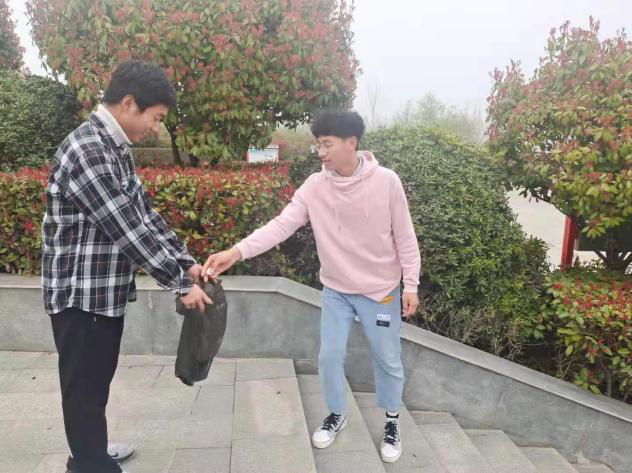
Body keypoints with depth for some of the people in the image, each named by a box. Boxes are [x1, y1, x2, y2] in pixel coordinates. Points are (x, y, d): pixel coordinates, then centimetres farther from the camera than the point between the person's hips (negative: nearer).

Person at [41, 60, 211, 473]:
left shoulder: (116, 149, 8)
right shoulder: (87, 151, -24)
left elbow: (145, 214, 10)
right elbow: (129, 230, -25)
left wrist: (187, 262, 4)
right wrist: (181, 284, -18)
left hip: (107, 290, 10)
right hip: (81, 294, -10)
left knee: (98, 381, 23)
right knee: (85, 387, 6)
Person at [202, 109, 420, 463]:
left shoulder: (386, 182, -16)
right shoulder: (315, 187, -10)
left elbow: (405, 237, -8)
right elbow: (281, 225, -18)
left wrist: (411, 284, -6)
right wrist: (237, 251, -31)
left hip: (381, 290, -2)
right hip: (336, 290, 2)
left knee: (388, 359, 11)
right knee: (330, 356, 10)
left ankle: (392, 421, 36)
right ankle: (337, 415, 37)